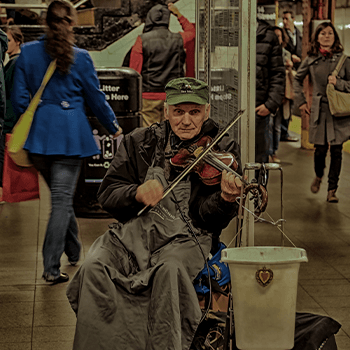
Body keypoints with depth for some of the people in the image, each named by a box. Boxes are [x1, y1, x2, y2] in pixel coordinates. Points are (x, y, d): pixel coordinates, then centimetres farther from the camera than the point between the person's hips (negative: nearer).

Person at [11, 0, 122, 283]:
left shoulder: (28, 52, 1)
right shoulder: (80, 58, -6)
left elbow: (19, 97, 3)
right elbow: (96, 98, 4)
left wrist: (27, 127, 18)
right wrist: (113, 126, 19)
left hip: (39, 133, 3)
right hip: (71, 133, -3)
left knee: (60, 195, 20)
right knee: (62, 198, -2)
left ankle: (74, 252, 35)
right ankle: (51, 267, -7)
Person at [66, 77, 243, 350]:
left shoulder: (224, 149, 4)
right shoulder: (138, 142, 11)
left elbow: (210, 218, -4)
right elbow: (107, 195, 7)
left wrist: (225, 198, -27)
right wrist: (137, 193, -14)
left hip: (186, 236, -2)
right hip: (133, 230, 3)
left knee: (170, 270, -35)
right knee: (94, 268, -25)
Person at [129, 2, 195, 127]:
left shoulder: (142, 40, -5)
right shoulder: (178, 39, 3)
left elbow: (135, 71, -4)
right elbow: (191, 31, 29)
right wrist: (178, 15, 28)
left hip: (149, 96, -2)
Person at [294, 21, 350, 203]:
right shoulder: (311, 59, 5)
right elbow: (297, 79, 18)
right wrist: (301, 101, 12)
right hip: (319, 109, 0)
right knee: (320, 149, -1)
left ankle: (332, 190, 10)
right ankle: (318, 176, 32)